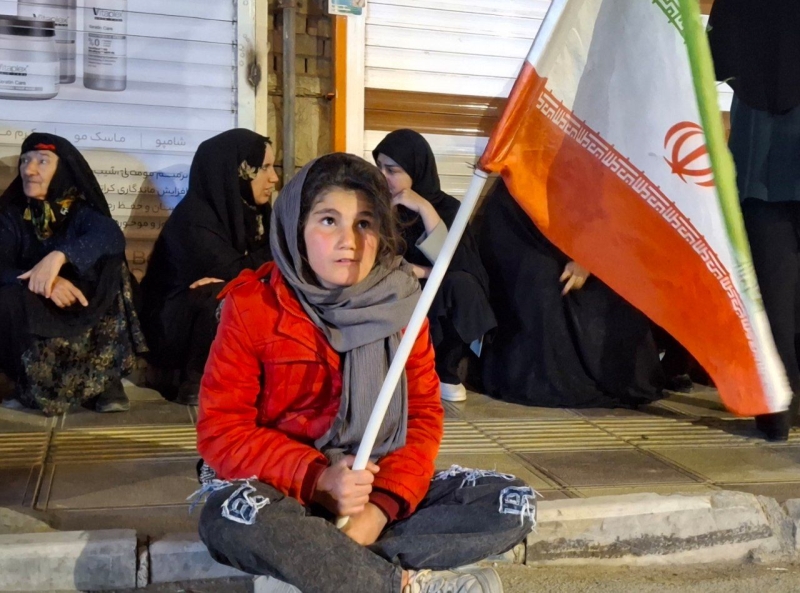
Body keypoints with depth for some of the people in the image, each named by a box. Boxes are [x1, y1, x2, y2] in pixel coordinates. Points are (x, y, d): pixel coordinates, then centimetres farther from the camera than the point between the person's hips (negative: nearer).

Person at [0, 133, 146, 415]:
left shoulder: (81, 212, 1)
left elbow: (112, 236, -23)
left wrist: (59, 255, -40)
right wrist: (42, 282, -34)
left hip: (82, 314, 0)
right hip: (30, 319, 0)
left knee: (110, 261, -25)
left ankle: (105, 375, -22)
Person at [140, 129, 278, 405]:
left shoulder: (254, 212, 1)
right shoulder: (194, 217, -20)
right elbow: (234, 273, -28)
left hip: (222, 325, 6)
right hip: (172, 328, -6)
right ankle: (195, 384, -16)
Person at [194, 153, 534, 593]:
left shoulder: (400, 303, -2)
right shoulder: (252, 306, -10)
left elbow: (424, 415, -1)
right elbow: (221, 431, -12)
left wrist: (383, 503, -19)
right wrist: (318, 479, -26)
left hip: (378, 487, 4)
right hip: (284, 487, -3)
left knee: (513, 504, -13)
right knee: (233, 519, -37)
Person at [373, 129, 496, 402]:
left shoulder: (447, 207, -5)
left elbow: (457, 264, -22)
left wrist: (425, 210, -26)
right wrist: (422, 272, -15)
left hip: (438, 311, 0)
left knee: (461, 282, -31)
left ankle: (445, 370, -10)